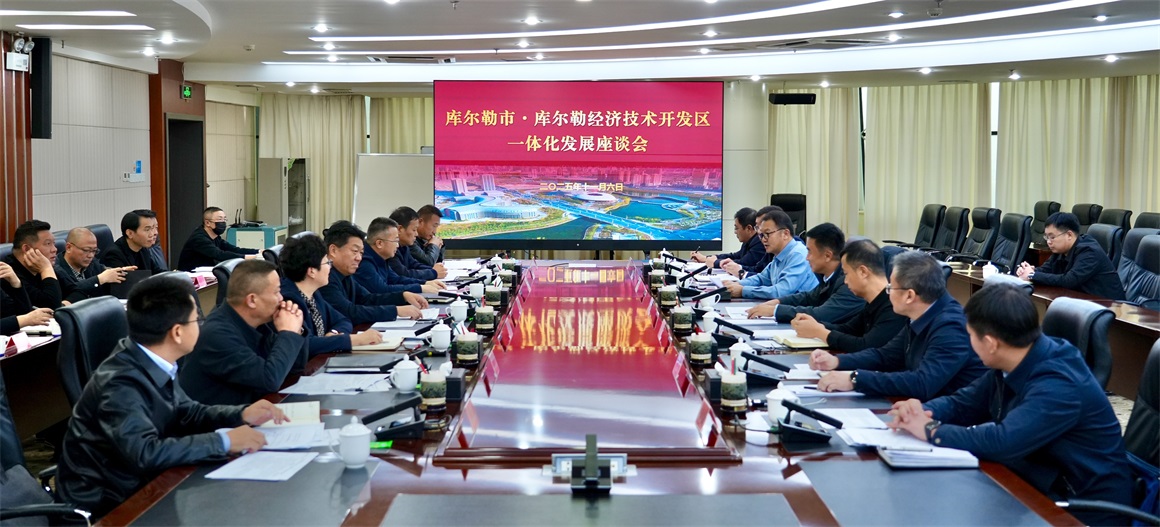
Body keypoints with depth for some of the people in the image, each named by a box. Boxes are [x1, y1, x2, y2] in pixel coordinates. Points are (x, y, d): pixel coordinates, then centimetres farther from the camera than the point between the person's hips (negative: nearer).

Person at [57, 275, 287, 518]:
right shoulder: (120, 384, -27)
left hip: (139, 480, 8)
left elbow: (185, 412, 12)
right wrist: (224, 440, -31)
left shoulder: (154, 364, -3)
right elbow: (146, 453, -36)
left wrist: (242, 415, -3)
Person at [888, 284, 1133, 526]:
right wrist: (923, 412, -11)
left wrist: (930, 430, -23)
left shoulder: (1059, 385, -27)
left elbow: (1003, 441, -36)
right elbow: (964, 403, 10)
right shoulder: (1011, 364, 0)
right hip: (1041, 493, 8)